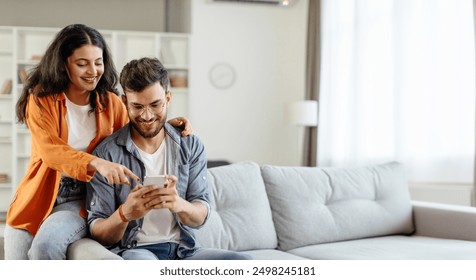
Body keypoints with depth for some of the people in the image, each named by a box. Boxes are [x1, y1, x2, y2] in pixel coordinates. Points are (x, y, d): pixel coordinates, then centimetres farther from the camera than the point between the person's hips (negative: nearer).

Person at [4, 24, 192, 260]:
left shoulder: (110, 102, 2)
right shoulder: (41, 99, -6)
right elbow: (50, 150, -20)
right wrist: (97, 163, -38)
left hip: (80, 200, 0)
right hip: (39, 196, 0)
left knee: (47, 243, -29)